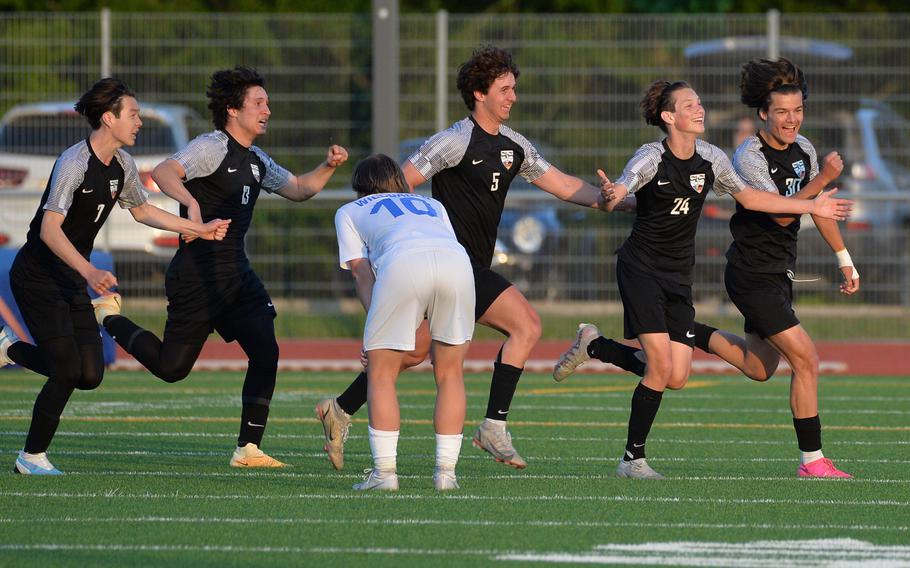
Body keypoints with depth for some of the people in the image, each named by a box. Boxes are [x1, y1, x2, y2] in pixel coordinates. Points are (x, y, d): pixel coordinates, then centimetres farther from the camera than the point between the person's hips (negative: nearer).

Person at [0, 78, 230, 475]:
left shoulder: (122, 165, 4)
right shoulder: (74, 162, -22)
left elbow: (140, 210, 23)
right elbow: (50, 229, -30)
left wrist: (198, 229, 20)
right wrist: (89, 272, -42)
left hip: (73, 277, 8)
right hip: (37, 275, -8)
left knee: (90, 376, 0)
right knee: (68, 371, -12)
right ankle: (32, 457, 4)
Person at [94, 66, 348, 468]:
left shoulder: (255, 161, 15)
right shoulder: (212, 148, -13)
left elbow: (298, 189, 26)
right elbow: (163, 172, -29)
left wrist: (328, 167, 8)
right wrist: (190, 201, -47)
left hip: (236, 274, 8)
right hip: (197, 278, -8)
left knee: (265, 351, -9)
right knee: (172, 367, -1)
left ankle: (248, 449, -5)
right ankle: (110, 318, 26)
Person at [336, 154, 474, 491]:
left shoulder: (349, 212, 33)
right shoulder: (432, 205, 42)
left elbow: (361, 271, 20)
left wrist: (376, 319, 11)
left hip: (403, 263, -3)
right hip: (457, 260, 3)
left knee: (381, 374, 7)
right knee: (450, 374, 14)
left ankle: (384, 472, -1)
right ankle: (446, 471, 11)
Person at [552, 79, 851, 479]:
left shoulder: (711, 160, 1)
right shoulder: (651, 158, -16)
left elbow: (746, 196, 16)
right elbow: (622, 188, -34)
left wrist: (811, 207, 15)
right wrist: (611, 197, -60)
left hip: (678, 277, 6)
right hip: (640, 268, -6)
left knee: (677, 377, -3)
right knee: (661, 366, -17)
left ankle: (594, 345, 21)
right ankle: (633, 459, -1)